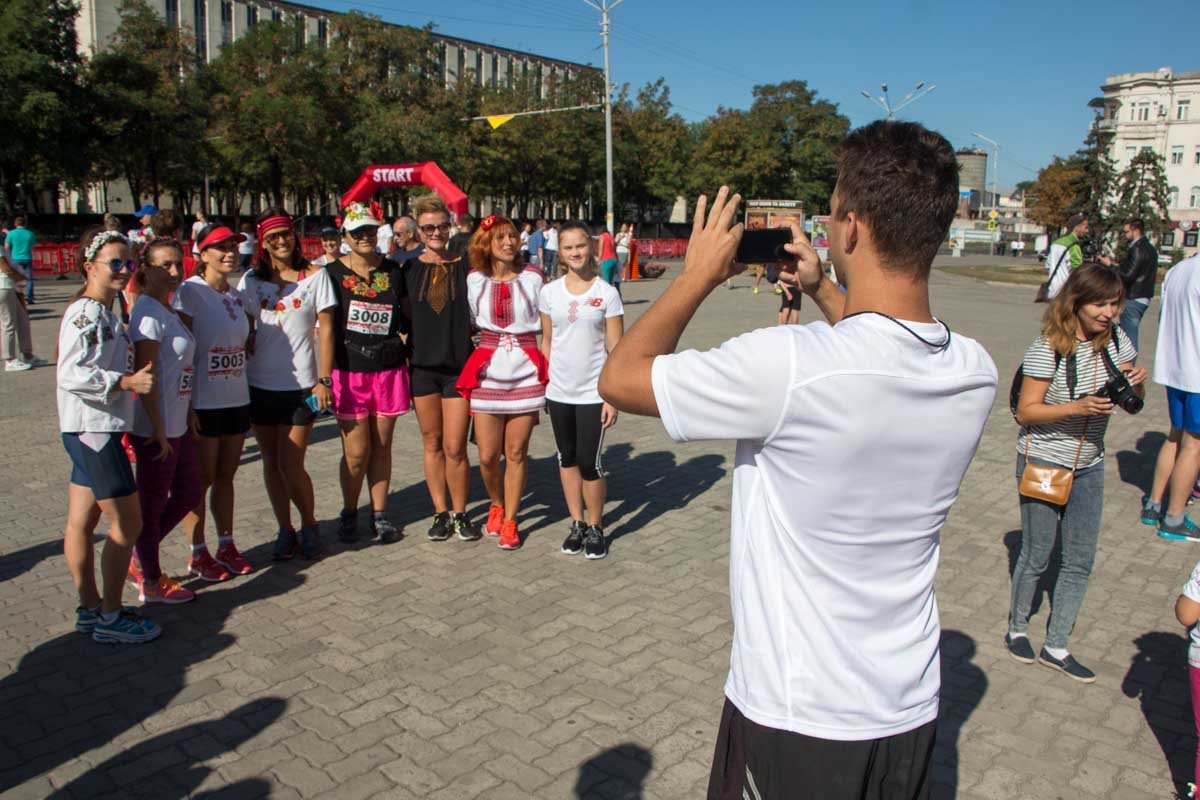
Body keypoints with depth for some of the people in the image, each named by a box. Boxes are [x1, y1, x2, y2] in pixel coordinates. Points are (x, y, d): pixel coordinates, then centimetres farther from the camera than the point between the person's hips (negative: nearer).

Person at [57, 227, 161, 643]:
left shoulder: (104, 312, 13)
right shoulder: (85, 313, -16)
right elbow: (71, 375, -25)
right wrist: (127, 382, -27)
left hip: (89, 431, 9)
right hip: (93, 430, -9)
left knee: (81, 523, 15)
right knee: (127, 524, -3)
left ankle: (90, 608, 26)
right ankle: (110, 618, 8)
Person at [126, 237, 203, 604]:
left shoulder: (168, 309, 11)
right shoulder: (148, 312, -17)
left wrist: (188, 410, 14)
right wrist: (159, 429, -20)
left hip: (176, 424, 9)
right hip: (155, 428, -9)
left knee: (189, 492, 18)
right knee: (152, 504, 5)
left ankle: (140, 560, 32)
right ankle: (151, 583, 21)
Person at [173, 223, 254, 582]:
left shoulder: (237, 296, 10)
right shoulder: (189, 292, -11)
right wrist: (185, 405, -17)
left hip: (236, 400, 6)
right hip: (203, 401, -6)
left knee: (226, 475, 15)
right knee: (201, 479, 5)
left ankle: (226, 545, 26)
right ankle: (198, 554, 18)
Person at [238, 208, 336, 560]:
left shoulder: (314, 275, -1)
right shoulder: (252, 279, 7)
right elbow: (245, 330, 9)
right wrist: (240, 374, 3)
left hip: (299, 383, -3)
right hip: (259, 383, 3)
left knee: (291, 466, -4)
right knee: (271, 462, 10)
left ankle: (309, 525, 19)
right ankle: (285, 531, 24)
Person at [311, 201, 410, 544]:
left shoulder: (393, 270, 6)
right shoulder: (332, 273, -1)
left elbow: (409, 315, 13)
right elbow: (327, 329, -5)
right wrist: (324, 379, -10)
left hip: (389, 370, 2)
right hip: (349, 371, -2)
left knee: (381, 446, 9)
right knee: (357, 451, 0)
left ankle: (380, 515, 21)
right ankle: (349, 514, 22)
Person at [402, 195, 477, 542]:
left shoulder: (466, 266, 0)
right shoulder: (409, 269, 4)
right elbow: (402, 316, 11)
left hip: (460, 367, -2)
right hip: (422, 366, 2)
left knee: (455, 448, -2)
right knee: (432, 443, 10)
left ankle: (460, 514, 16)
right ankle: (440, 512, 23)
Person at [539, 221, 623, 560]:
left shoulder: (607, 293, -6)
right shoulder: (549, 292, 2)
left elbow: (615, 349, -6)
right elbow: (546, 341, 9)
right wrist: (541, 384, 6)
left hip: (593, 393, -3)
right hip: (558, 391, 4)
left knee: (590, 463, -2)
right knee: (567, 458, 13)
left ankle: (595, 528, 18)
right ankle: (577, 524, 28)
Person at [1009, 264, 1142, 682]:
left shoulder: (1116, 341, -1)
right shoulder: (1048, 349, -18)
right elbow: (1026, 411, -17)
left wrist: (1137, 383, -14)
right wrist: (1078, 407, -30)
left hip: (1089, 467, 6)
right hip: (1043, 464, -6)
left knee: (1081, 561, 9)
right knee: (1036, 556, 6)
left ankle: (1056, 647, 23)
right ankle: (1017, 628, 30)